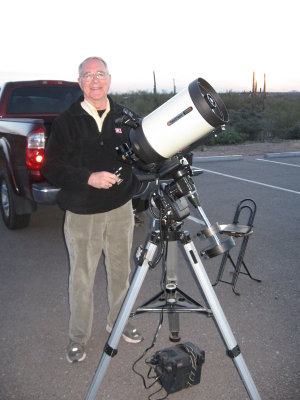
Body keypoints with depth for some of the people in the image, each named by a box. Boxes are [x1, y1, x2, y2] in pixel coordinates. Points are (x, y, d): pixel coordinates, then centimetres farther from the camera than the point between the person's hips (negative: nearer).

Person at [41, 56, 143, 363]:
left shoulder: (125, 117, 5)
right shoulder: (67, 121, -4)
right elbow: (51, 168, -9)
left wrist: (131, 182, 0)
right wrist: (89, 178, -20)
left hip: (120, 209, 3)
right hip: (82, 214, -3)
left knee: (120, 271, 15)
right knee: (81, 278, 5)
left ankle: (118, 322, 37)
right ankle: (78, 337, 24)